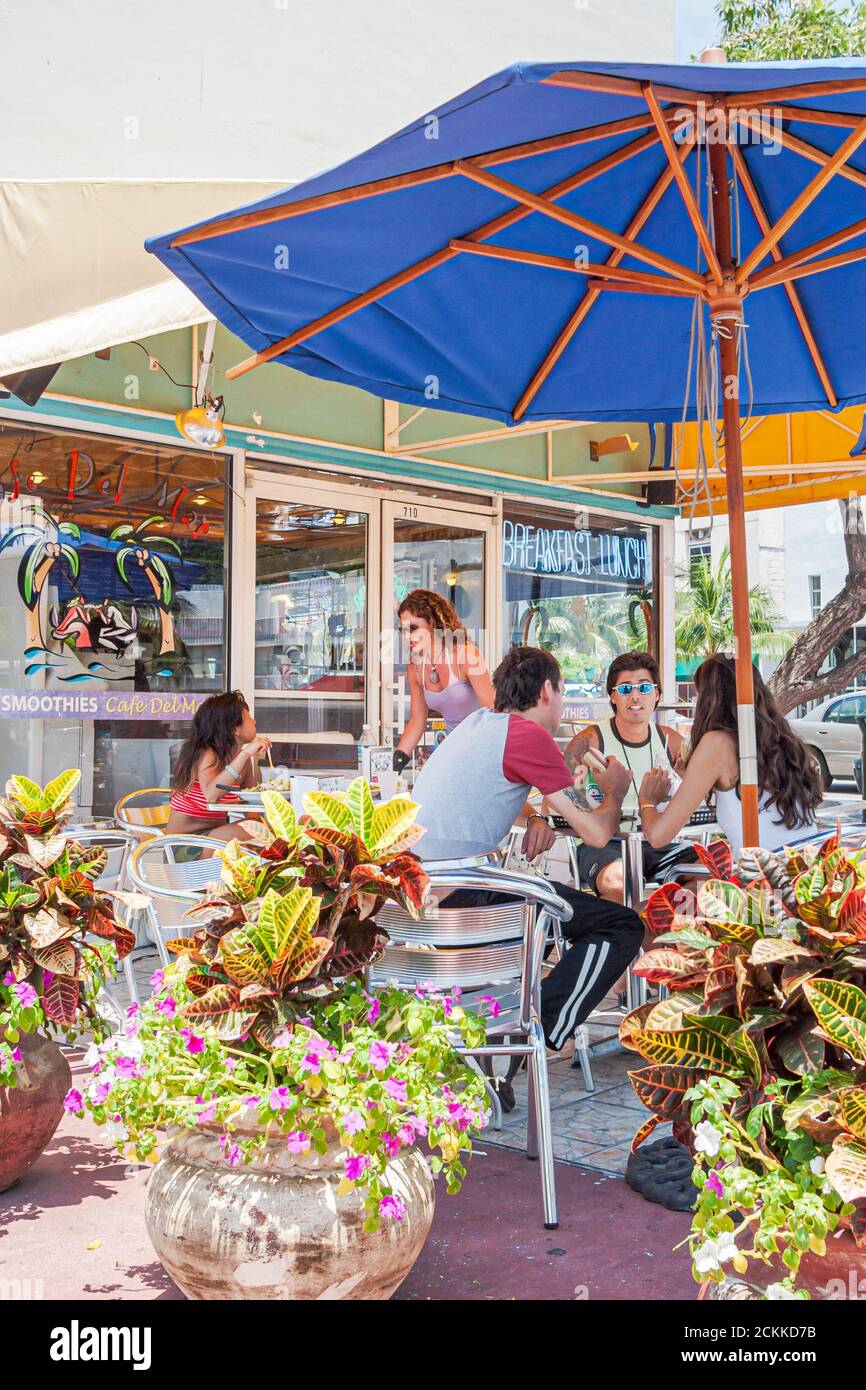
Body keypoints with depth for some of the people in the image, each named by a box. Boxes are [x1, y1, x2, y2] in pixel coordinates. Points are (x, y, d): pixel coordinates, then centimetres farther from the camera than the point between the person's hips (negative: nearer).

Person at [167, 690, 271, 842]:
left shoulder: (237, 755, 5)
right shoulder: (207, 754, -14)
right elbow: (211, 795, -34)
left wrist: (254, 758, 2)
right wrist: (246, 753, -33)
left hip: (216, 833, 7)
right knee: (254, 830, -27)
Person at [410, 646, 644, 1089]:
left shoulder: (478, 722, 18)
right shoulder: (529, 734, -7)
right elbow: (595, 832, -6)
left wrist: (534, 818, 17)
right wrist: (614, 793, 16)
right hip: (459, 893, -9)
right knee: (623, 927, -2)